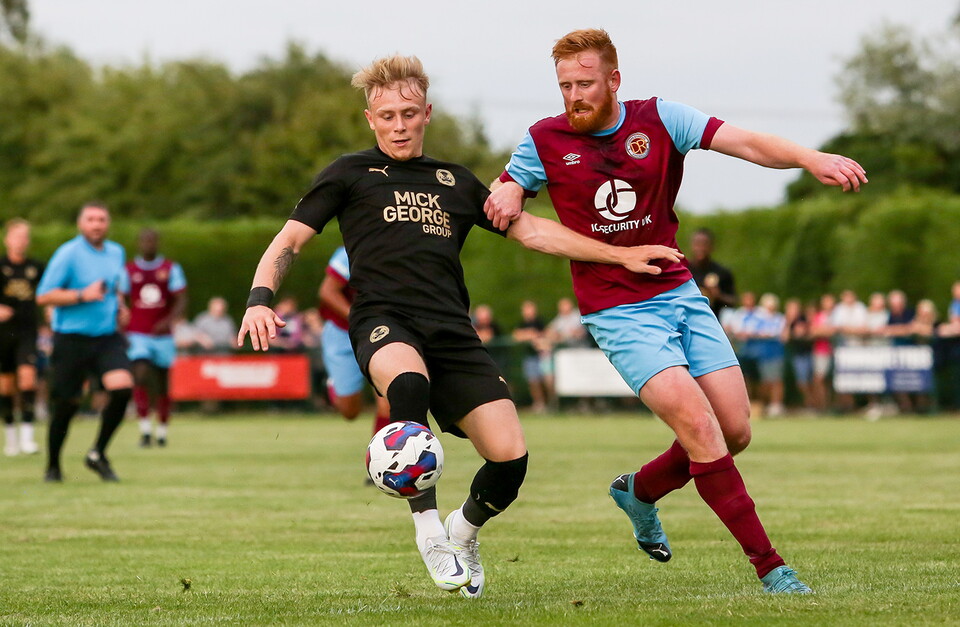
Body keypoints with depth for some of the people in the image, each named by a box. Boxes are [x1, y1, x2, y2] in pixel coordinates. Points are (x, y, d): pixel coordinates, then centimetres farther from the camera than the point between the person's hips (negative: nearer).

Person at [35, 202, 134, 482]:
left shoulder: (116, 253, 11)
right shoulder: (68, 254, -9)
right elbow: (43, 296, -12)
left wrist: (119, 304, 10)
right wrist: (83, 295, -21)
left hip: (107, 337, 5)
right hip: (72, 339, -5)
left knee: (122, 387, -17)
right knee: (67, 404, 2)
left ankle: (98, 454, 1)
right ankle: (53, 466, 23)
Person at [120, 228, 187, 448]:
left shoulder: (171, 269, 3)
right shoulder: (128, 271, 4)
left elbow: (181, 301, -2)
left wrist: (169, 321, -21)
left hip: (163, 335, 1)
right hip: (137, 336, -1)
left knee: (162, 385, 7)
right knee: (140, 376, -20)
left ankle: (162, 430, 22)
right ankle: (145, 430, -19)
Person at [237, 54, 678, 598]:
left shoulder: (456, 182, 25)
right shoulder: (351, 175, 16)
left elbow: (530, 230, 27)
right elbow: (290, 241, 11)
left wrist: (621, 254, 21)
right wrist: (260, 299, -8)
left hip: (452, 330, 4)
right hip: (384, 320, -4)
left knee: (510, 457, -14)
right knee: (410, 382, -41)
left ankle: (464, 531, 19)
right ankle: (429, 531, -27)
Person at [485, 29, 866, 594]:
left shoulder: (658, 119, -2)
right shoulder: (545, 141, -3)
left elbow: (746, 144, -12)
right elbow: (505, 194, 12)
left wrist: (809, 158, -30)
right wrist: (504, 199, -13)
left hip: (681, 293, 4)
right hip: (619, 314, -4)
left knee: (736, 431, 1)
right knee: (699, 427, -19)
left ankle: (641, 490, 30)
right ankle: (769, 566, -14)